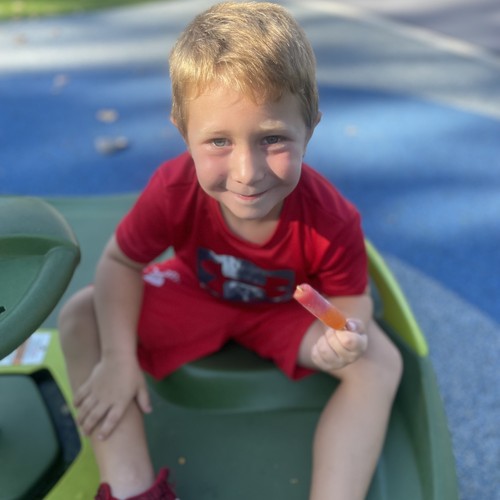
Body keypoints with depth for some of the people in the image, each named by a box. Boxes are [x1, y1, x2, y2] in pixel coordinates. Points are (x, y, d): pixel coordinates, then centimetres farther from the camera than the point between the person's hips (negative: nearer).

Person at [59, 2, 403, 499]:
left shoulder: (332, 221, -33)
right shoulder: (173, 189, -31)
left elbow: (352, 299, -18)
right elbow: (120, 262, -17)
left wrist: (346, 335, -43)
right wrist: (118, 358, -24)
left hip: (289, 310, -1)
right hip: (196, 292, 2)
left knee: (380, 362, -24)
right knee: (79, 317, -16)